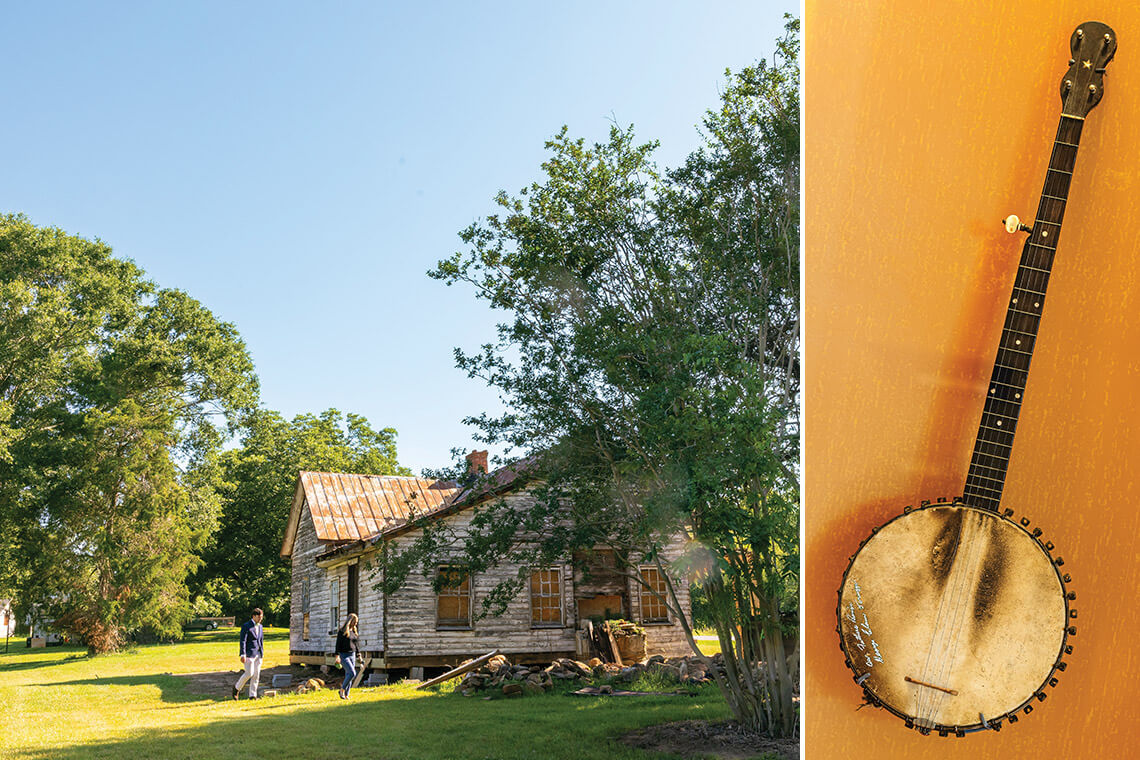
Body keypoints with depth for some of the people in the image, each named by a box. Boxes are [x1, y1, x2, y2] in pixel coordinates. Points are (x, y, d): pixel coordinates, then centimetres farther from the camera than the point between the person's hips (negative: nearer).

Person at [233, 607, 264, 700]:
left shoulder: (259, 626, 13)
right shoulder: (246, 626, -9)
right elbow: (242, 641, -14)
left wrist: (262, 653, 17)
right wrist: (243, 655, -20)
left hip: (258, 654, 7)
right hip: (249, 653, -7)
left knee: (256, 675, 4)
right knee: (249, 673, -11)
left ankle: (253, 695, 8)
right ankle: (237, 687, 12)